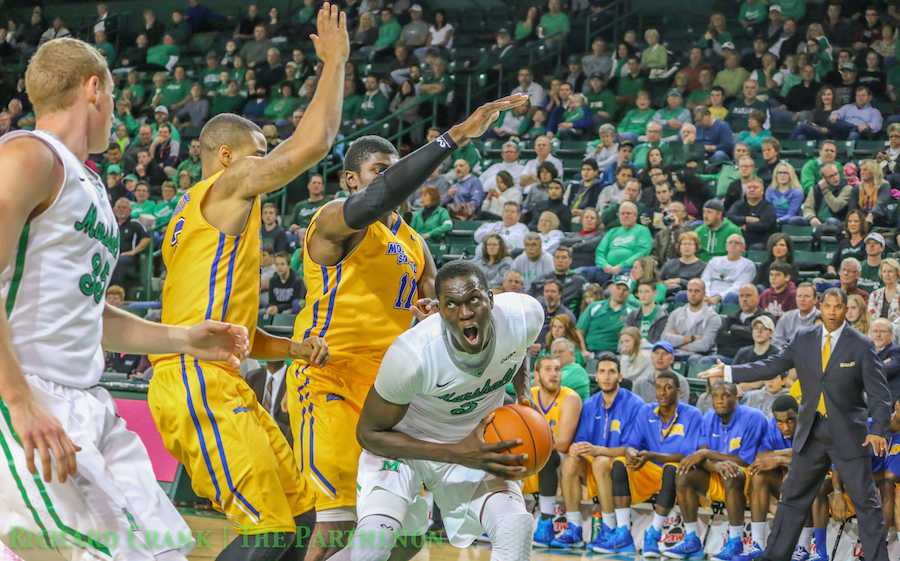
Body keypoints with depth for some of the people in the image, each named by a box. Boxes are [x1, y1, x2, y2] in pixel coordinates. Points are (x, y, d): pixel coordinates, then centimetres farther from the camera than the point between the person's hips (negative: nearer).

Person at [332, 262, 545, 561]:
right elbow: (369, 433, -21)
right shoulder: (412, 354, -35)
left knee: (516, 526, -20)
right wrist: (459, 455, -30)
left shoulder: (525, 315, -23)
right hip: (403, 443, -4)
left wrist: (523, 394, -8)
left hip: (477, 442, 4)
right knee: (374, 536, -27)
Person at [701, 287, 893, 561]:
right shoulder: (804, 340, 5)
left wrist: (878, 430, -19)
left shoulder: (861, 345, -6)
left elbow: (879, 392, -8)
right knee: (793, 498, 11)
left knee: (865, 501, -2)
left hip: (848, 435, -4)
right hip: (811, 433, 4)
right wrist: (728, 372, 4)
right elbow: (770, 366, 8)